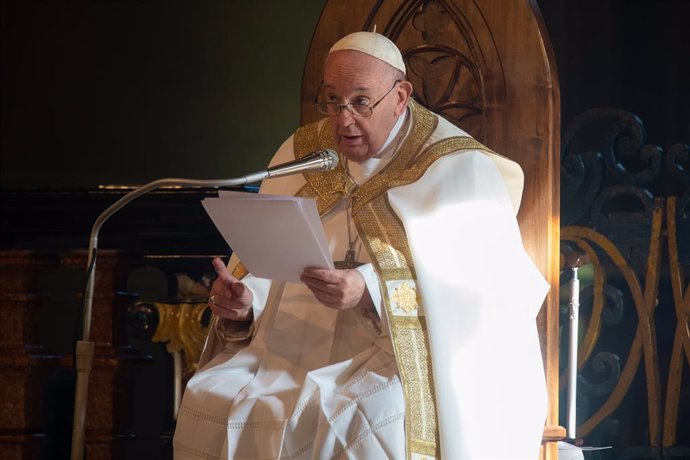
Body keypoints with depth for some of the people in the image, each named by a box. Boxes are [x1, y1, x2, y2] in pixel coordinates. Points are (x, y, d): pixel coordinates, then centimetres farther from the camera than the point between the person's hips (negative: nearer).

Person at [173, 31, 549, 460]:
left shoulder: (457, 171, -4)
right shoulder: (300, 154, 11)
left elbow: (478, 286, -14)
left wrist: (370, 292, -27)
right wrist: (244, 301, -11)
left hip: (406, 355, -4)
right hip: (297, 342, 5)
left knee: (360, 422, -35)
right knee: (209, 399, -21)